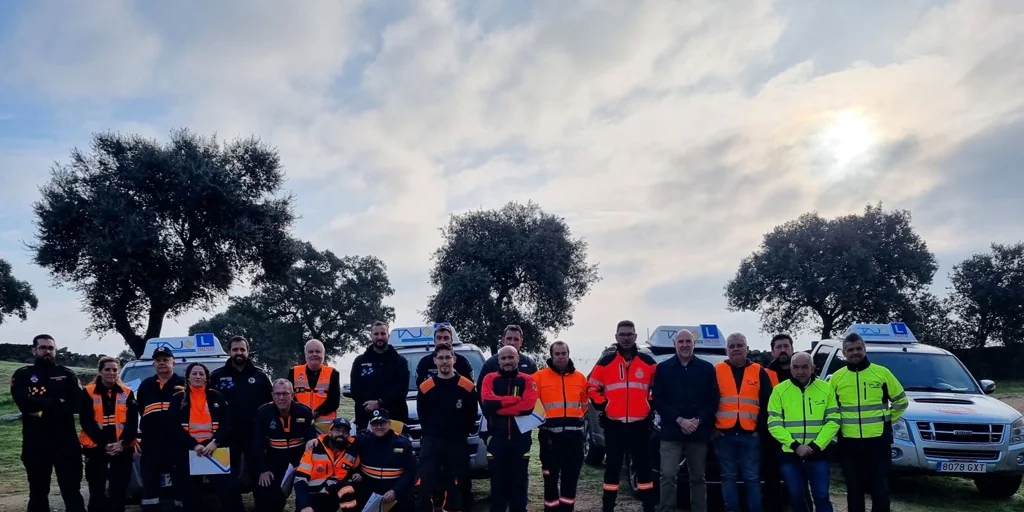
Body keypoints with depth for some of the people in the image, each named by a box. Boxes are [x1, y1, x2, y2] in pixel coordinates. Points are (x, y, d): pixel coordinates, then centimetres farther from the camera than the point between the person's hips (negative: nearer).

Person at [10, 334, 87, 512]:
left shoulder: (67, 375, 7)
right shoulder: (22, 375, 6)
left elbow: (78, 404, -8)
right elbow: (24, 403, -13)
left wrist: (41, 406, -14)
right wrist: (58, 403, -14)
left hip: (66, 441, 0)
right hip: (35, 443, 1)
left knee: (72, 491, 2)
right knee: (38, 492, 13)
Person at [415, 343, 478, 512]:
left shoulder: (467, 387, -3)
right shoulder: (425, 387, -1)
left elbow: (472, 416, 4)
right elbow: (422, 415, 11)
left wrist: (462, 433, 1)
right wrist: (429, 432, 7)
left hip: (457, 443, 0)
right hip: (431, 442, 0)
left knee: (454, 489, 9)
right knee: (423, 487, -7)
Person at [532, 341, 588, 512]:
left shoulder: (580, 378, 9)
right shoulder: (540, 377, -2)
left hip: (574, 435, 3)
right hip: (550, 435, -3)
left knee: (571, 478, 8)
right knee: (551, 478, 2)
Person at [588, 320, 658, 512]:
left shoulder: (648, 362, 5)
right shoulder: (606, 361, 2)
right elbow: (592, 387, 7)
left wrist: (651, 407, 4)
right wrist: (603, 406, -1)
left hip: (640, 425, 1)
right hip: (614, 425, -1)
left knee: (643, 467, 7)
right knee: (612, 468, 6)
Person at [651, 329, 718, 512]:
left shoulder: (707, 368, 8)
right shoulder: (663, 368, 5)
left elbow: (713, 400, 4)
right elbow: (657, 399, -1)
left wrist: (698, 421, -10)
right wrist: (679, 420, -12)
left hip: (699, 432, 1)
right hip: (671, 432, -1)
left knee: (698, 478, 8)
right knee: (668, 475, -8)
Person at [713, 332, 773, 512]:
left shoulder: (759, 372, 7)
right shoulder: (716, 371, 5)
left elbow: (767, 403, 6)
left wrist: (761, 429, 0)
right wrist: (711, 427, -1)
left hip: (750, 435, 0)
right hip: (724, 434, 0)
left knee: (752, 478, 4)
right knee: (728, 477, 6)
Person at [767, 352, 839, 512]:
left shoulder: (826, 388, 2)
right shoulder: (779, 390, -1)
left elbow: (833, 421, 0)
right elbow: (774, 424, -4)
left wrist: (816, 445, -11)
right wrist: (795, 445, -14)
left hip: (818, 454, 0)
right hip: (790, 454, 0)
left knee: (821, 496, 1)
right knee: (796, 497, 9)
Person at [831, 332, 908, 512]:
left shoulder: (882, 373, -2)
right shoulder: (837, 377, 3)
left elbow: (901, 401, 10)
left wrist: (886, 420, 6)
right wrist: (840, 423, 8)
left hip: (879, 440, -1)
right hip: (849, 443, 2)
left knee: (880, 489, 4)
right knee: (854, 490, 10)